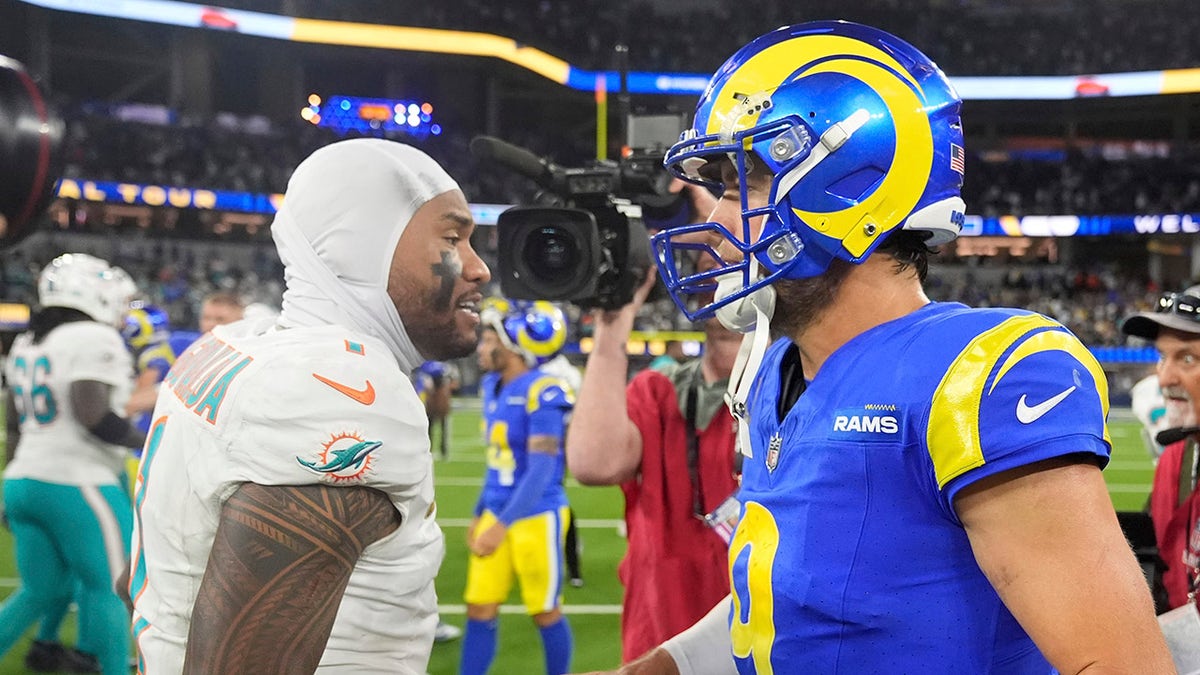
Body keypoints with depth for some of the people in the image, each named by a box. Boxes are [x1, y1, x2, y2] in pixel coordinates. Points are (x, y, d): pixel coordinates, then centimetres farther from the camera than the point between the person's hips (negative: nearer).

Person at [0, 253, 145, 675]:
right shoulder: (94, 340, -12)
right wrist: (147, 442, -10)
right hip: (77, 483, -9)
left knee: (40, 591, 16)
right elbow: (92, 415, -23)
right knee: (110, 589, 2)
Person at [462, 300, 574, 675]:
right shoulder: (492, 387, 7)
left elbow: (541, 468, -22)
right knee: (479, 612, 8)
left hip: (536, 517, -7)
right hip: (496, 514, 8)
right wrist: (480, 514, 21)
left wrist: (502, 525, -25)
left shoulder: (540, 394, -19)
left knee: (545, 613, 7)